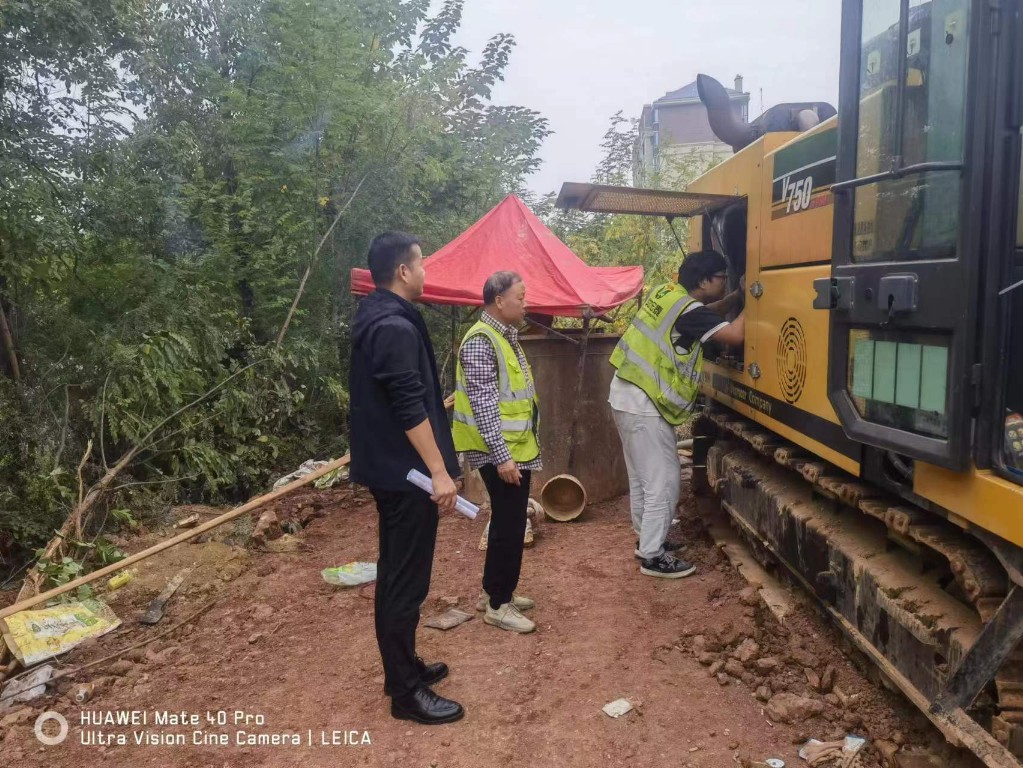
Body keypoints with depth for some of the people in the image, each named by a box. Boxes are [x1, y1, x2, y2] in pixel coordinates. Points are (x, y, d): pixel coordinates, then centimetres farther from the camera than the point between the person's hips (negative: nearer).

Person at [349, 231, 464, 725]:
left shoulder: (372, 319, 12)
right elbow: (410, 410, -25)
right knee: (406, 581, -2)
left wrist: (434, 401, 32)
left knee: (395, 574, 18)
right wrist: (439, 472, -22)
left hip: (386, 466, 11)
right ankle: (406, 692, 10)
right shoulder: (397, 327, -20)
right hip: (406, 472, -11)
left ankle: (402, 667, 32)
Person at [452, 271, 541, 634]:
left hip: (517, 449, 10)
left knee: (509, 523, 17)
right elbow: (483, 404, -23)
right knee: (509, 526, -2)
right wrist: (502, 456, -25)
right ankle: (498, 604, 11)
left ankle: (494, 590, 30)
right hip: (500, 454, -10)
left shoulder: (506, 337, 13)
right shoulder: (481, 341, -19)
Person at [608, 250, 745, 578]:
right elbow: (735, 334, -22)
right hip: (644, 405, -10)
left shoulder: (667, 293, 9)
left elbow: (710, 312, 23)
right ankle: (652, 556, 6)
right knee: (663, 481, -2)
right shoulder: (688, 310, -18)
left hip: (626, 395, 10)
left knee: (642, 476, 20)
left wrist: (739, 296, 9)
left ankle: (647, 538, 33)